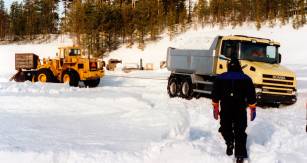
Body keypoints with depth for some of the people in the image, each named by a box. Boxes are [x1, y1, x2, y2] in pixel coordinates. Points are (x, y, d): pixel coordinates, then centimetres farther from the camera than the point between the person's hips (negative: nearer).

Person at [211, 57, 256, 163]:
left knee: (225, 127, 13)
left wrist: (215, 108, 11)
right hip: (240, 108, 0)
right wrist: (253, 109, 10)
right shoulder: (246, 79, 10)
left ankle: (229, 140, -19)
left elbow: (215, 95, 6)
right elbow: (251, 96, 5)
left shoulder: (220, 78, 10)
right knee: (240, 132, 4)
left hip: (225, 108, 0)